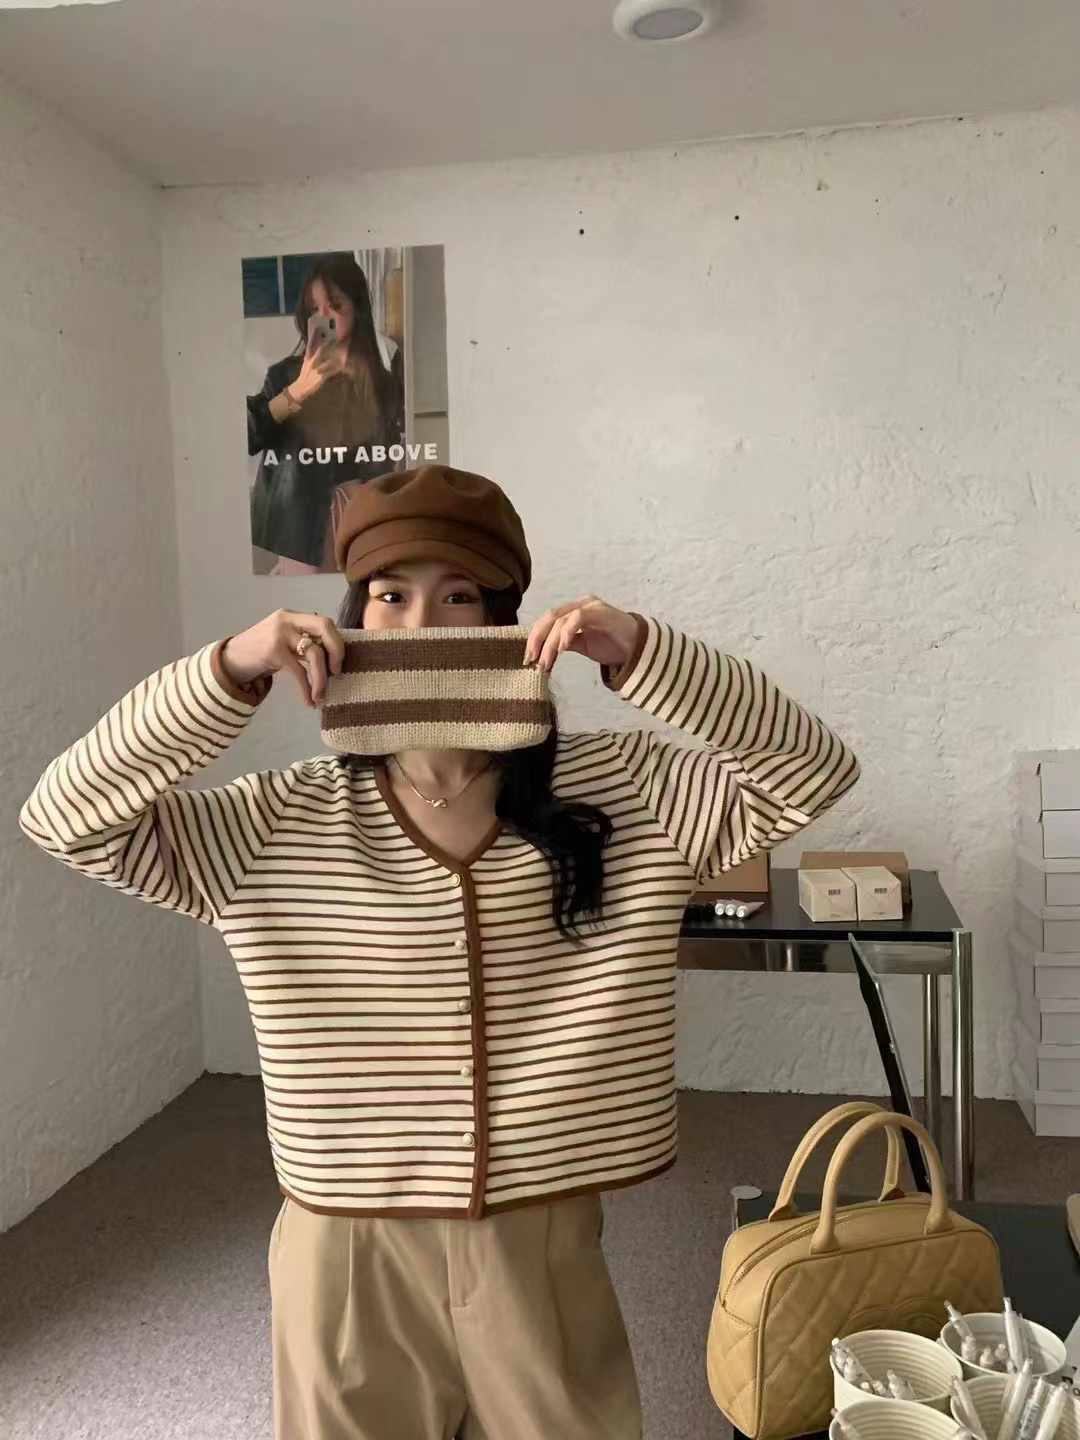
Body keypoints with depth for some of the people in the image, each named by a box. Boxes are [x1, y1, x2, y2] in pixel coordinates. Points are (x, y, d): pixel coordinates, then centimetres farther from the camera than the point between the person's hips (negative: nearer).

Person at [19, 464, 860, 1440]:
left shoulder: (618, 788, -8)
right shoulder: (277, 826, -8)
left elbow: (813, 775, -13)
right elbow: (66, 819, -12)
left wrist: (642, 653, -26)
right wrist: (229, 674, -26)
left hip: (547, 1248, 1)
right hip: (349, 1258, 0)